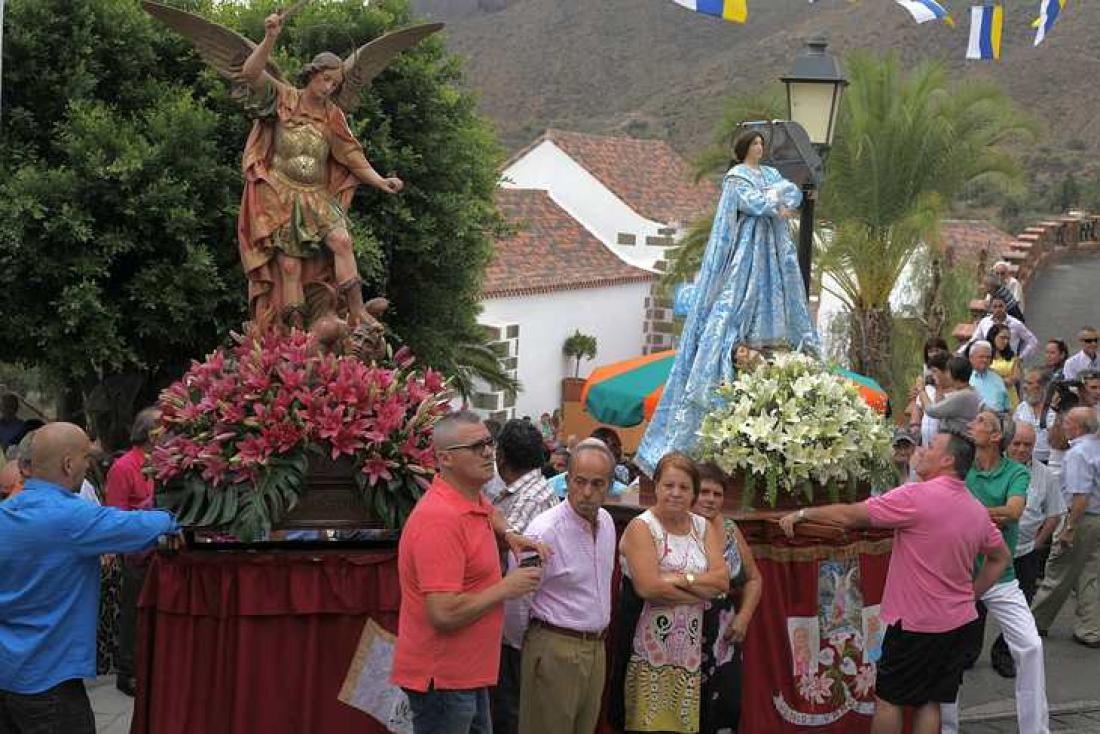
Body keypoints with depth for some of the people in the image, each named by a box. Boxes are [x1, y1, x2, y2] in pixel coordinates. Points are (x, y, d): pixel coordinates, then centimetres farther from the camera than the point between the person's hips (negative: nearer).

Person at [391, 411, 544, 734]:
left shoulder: (473, 500, 7)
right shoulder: (440, 519, -23)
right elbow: (445, 614, -29)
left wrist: (509, 535, 13)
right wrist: (505, 588, -16)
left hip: (469, 676, 10)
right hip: (442, 680, -10)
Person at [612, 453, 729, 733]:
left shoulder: (703, 528, 13)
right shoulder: (641, 527, -5)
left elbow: (723, 580, 1)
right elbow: (648, 586, -17)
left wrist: (682, 579, -14)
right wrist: (705, 589, -8)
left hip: (688, 649, 5)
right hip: (648, 649, -5)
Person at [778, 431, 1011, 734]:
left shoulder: (917, 497, -19)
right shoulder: (978, 510, 4)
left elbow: (850, 516, -16)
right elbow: (1000, 558, 18)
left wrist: (803, 513, -4)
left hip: (915, 622, -7)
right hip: (958, 621, 7)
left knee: (888, 698, 6)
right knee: (929, 702, 11)